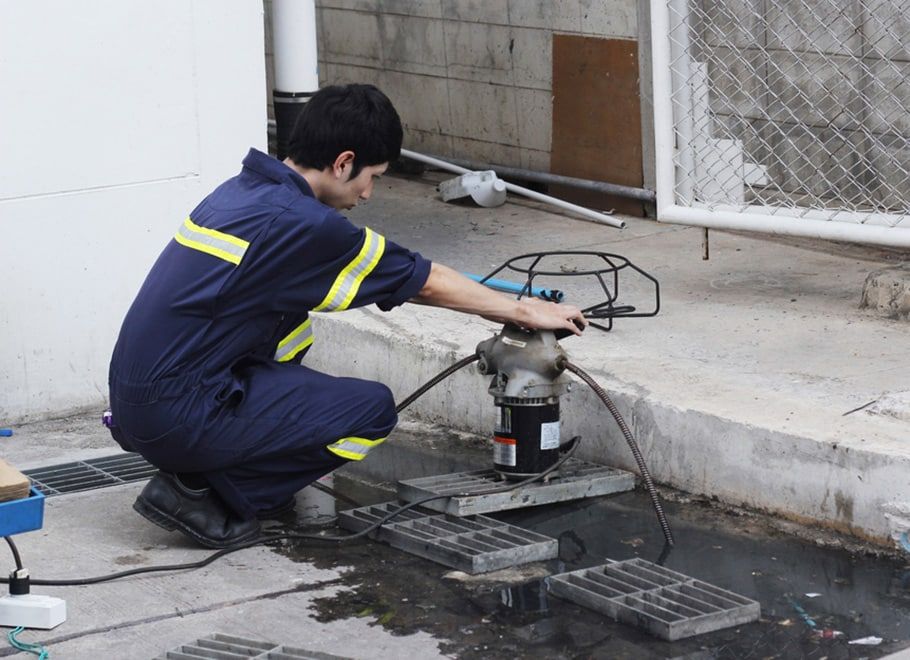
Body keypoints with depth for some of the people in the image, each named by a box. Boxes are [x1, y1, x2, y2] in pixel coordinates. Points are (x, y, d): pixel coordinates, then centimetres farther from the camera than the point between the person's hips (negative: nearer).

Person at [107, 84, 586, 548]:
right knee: (373, 410, -2)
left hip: (131, 400, 9)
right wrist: (524, 312, 9)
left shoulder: (245, 191, 11)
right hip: (177, 418, -9)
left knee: (292, 311, 26)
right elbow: (425, 283, -4)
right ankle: (198, 492, -2)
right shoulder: (298, 223, -16)